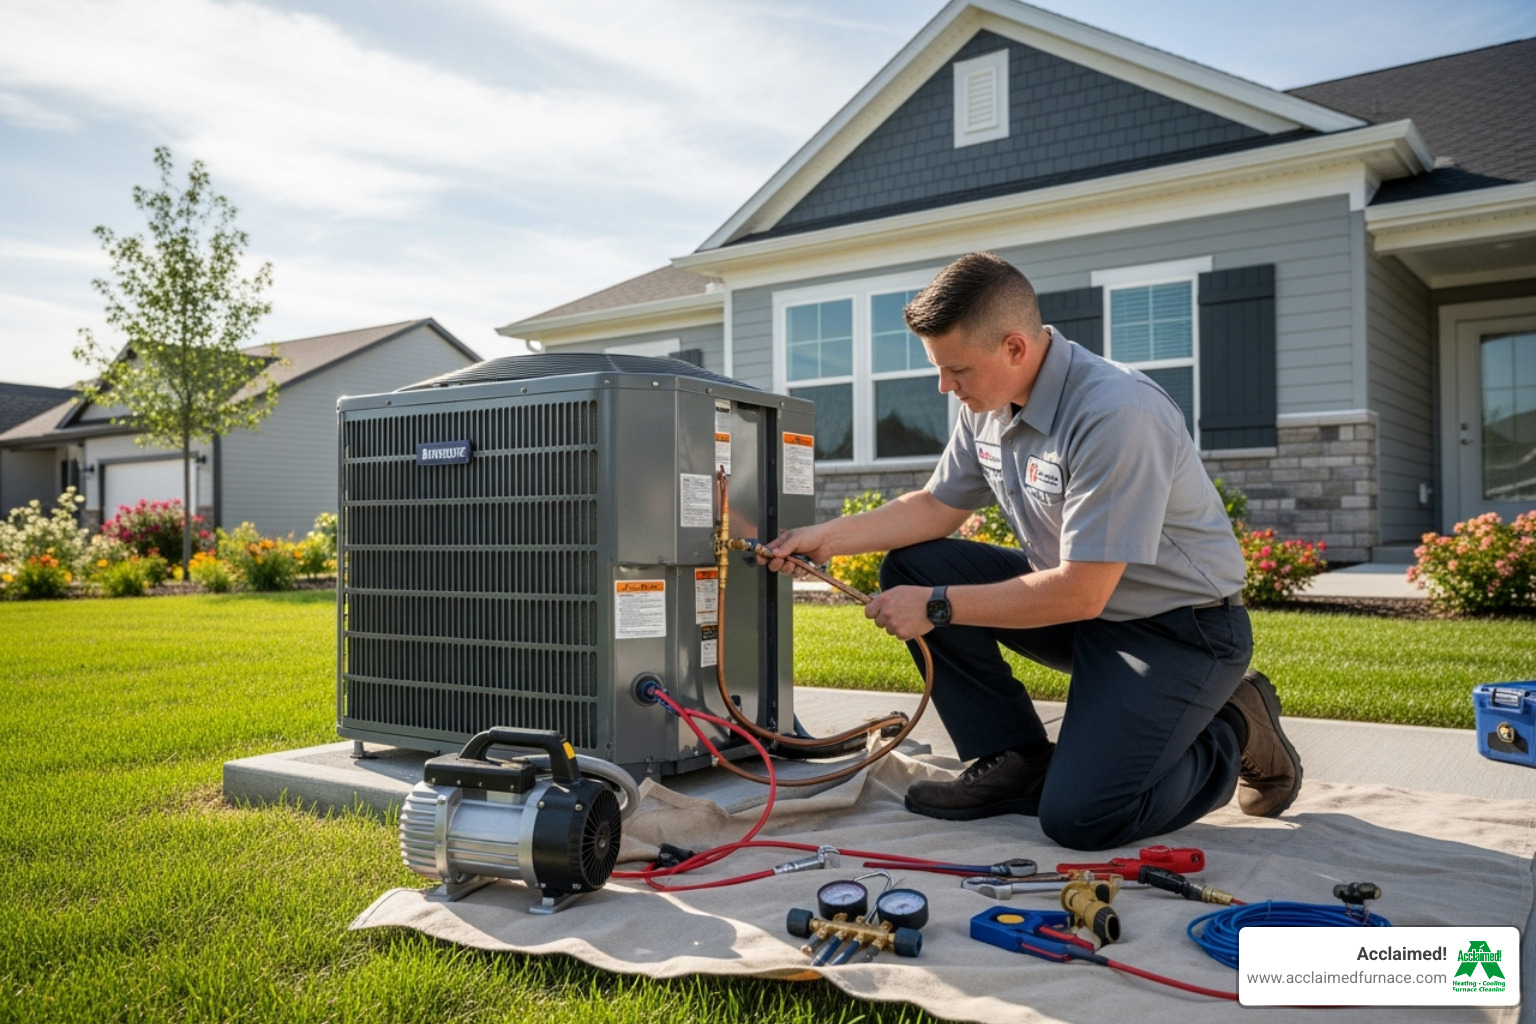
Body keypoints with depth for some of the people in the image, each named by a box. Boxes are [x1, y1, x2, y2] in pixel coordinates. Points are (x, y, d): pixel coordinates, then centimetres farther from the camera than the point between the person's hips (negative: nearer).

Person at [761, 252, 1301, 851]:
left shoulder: (1115, 413, -29)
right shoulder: (989, 404, -2)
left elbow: (1080, 592, -29)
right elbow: (938, 507, 9)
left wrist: (937, 607, -24)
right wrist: (826, 538, -3)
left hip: (1179, 626, -8)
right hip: (1077, 602, 8)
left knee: (1079, 818, -21)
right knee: (911, 566, -5)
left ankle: (1234, 734, 8)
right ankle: (1015, 760, 4)